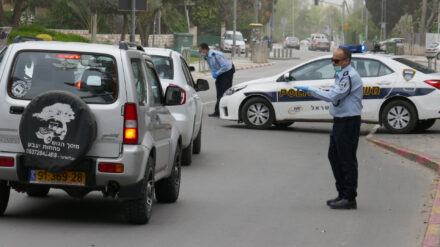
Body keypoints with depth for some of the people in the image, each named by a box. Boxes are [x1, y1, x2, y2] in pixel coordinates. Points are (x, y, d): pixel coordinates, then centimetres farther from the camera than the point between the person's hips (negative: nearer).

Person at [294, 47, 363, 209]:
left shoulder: (350, 76, -17)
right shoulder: (342, 75, 17)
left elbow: (333, 96, -24)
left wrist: (310, 90, -20)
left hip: (348, 122, -11)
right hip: (339, 121, 11)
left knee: (347, 159, -6)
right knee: (334, 156, 14)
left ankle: (349, 198, -2)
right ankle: (342, 194, 22)